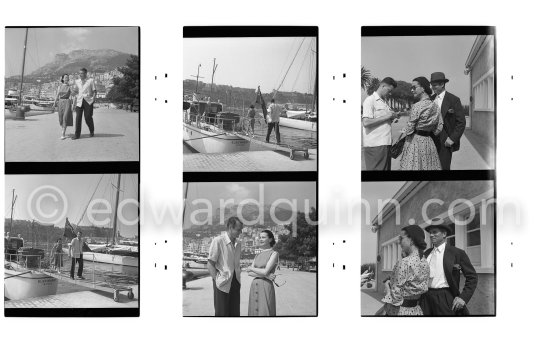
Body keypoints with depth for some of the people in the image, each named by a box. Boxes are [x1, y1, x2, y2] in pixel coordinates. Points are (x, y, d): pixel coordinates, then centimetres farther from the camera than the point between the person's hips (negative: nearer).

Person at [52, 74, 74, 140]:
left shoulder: (69, 87, 0)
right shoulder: (59, 87, 9)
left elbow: (71, 97, -4)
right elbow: (57, 96, 7)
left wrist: (71, 106, -11)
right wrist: (54, 104, -5)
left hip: (67, 103, -4)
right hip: (60, 103, 4)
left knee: (65, 118, -15)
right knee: (61, 119, 8)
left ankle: (63, 135, -18)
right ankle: (63, 133, 24)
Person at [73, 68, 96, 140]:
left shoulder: (90, 81, 2)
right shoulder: (77, 81, 13)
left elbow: (95, 91, 2)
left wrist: (94, 98, -11)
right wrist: (75, 99, 11)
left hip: (88, 101, -3)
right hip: (79, 101, 3)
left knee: (88, 117, -4)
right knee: (78, 117, -7)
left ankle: (92, 130, 23)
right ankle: (77, 134, -5)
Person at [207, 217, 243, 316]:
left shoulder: (238, 243, 10)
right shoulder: (218, 241, -11)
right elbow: (210, 264, -10)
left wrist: (238, 280, 9)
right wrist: (217, 280, -14)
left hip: (235, 283, 7)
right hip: (223, 284, -6)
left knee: (235, 313, 8)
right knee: (222, 313, -1)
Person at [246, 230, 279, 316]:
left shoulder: (274, 254, -4)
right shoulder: (258, 255, 15)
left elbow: (265, 271, -14)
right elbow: (250, 273, 4)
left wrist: (251, 268, 1)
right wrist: (265, 275, -12)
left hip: (266, 288, -6)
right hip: (254, 287, 6)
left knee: (265, 313, -7)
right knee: (254, 312, 6)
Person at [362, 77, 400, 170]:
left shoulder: (383, 102, 20)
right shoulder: (370, 100, -7)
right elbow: (366, 122, -18)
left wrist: (393, 116, 7)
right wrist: (386, 117, -14)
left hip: (385, 144, 9)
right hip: (375, 145, -9)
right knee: (377, 168, -7)